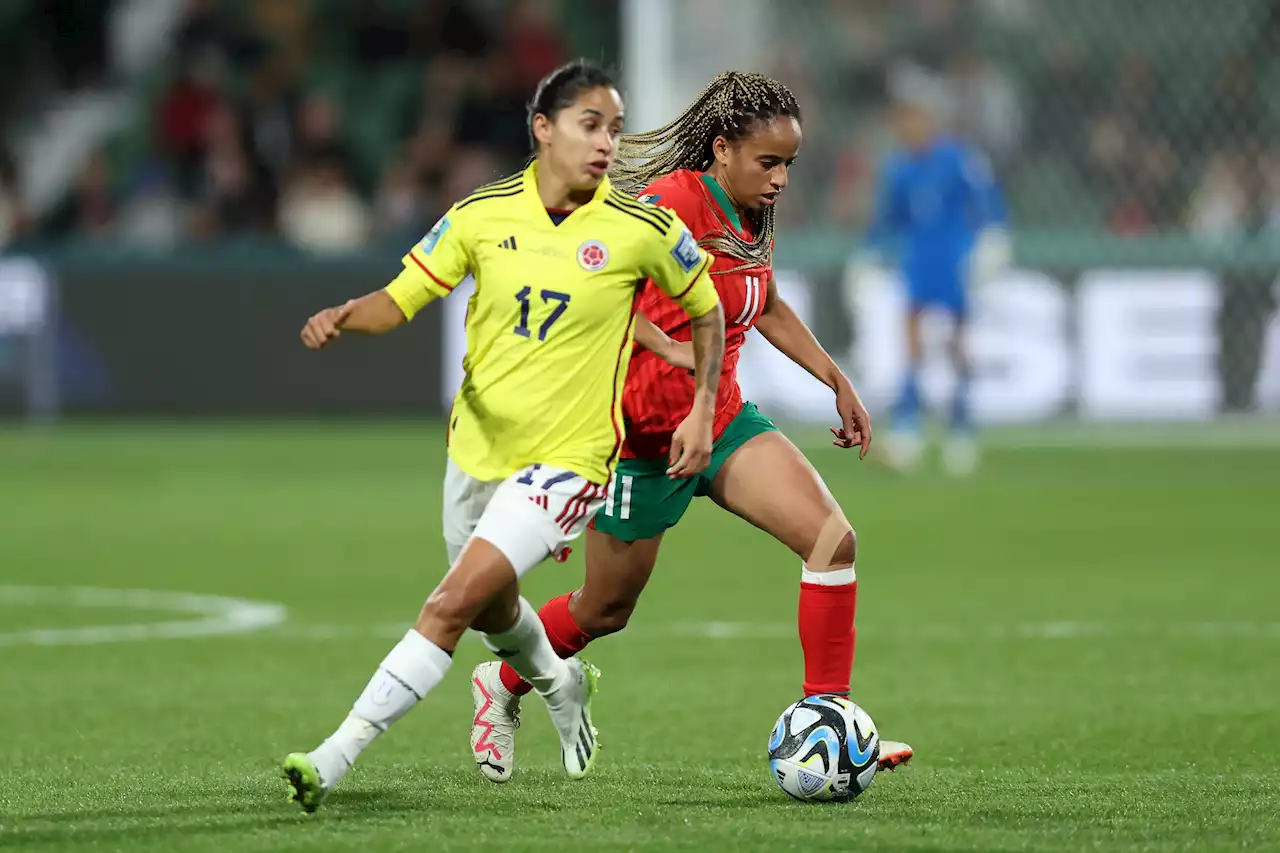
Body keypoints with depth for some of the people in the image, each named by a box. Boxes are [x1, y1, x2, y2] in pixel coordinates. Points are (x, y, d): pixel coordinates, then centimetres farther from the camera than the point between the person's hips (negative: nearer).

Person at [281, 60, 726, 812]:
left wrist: (702, 412, -1)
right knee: (493, 610, 25)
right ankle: (563, 686, 59)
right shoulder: (482, 214, -5)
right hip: (478, 447, 5)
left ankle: (338, 756, -17)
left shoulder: (642, 230, -11)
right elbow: (399, 300, -3)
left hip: (568, 457, -5)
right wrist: (344, 317, -23)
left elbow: (706, 310, 5)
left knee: (457, 601, -19)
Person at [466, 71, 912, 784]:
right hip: (644, 432, -7)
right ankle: (503, 685, 39)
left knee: (834, 538, -14)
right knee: (605, 611, 9)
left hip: (723, 420, 7)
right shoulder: (678, 198, -20)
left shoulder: (752, 217, 6)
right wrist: (670, 347, -39)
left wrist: (838, 382, 21)